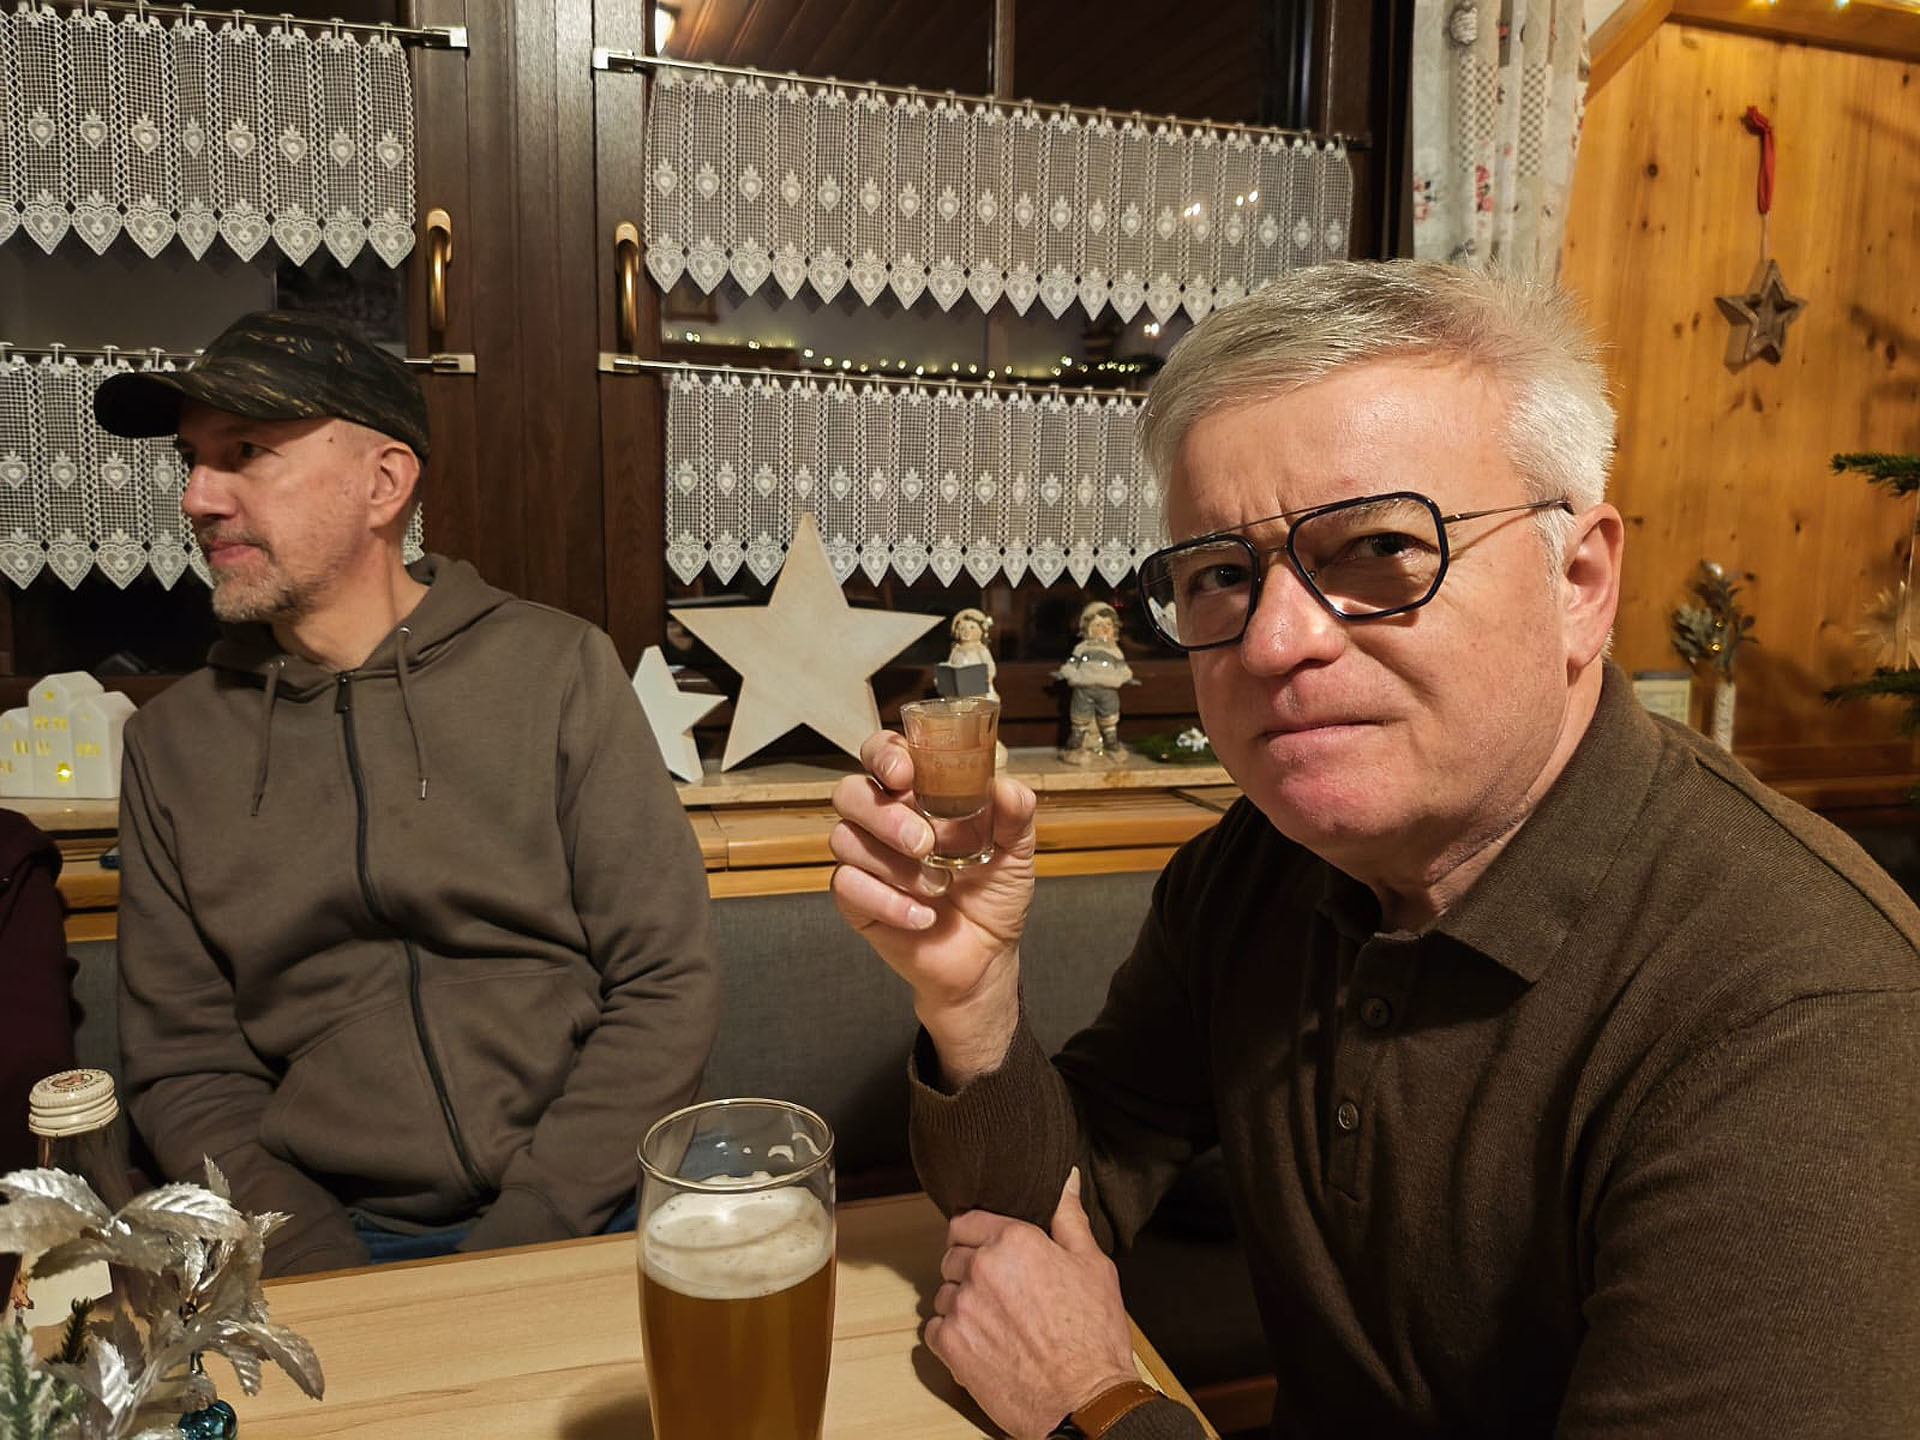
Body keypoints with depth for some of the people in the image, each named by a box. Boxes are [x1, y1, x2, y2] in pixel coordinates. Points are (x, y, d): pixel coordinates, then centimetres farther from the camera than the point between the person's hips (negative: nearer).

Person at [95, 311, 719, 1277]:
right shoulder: (171, 742, 9)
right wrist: (324, 1270, -7)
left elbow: (665, 990, -3)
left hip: (578, 1224, -2)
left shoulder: (557, 669, 0)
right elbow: (182, 1063, 9)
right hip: (328, 1236, 3)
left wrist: (519, 1245, -11)